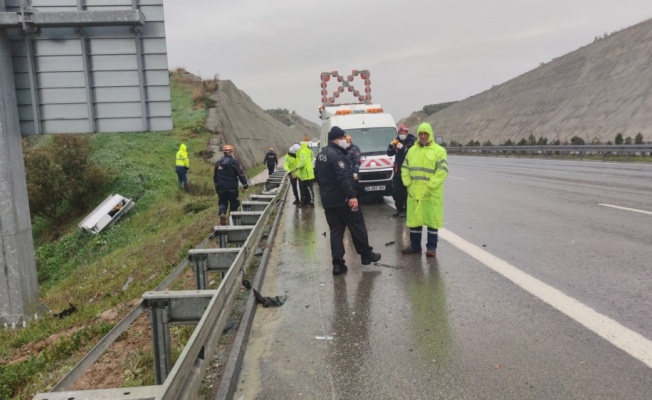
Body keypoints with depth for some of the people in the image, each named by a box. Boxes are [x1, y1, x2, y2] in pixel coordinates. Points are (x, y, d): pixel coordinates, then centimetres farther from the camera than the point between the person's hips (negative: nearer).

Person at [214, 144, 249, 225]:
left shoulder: (218, 163, 5)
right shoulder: (235, 162, -9)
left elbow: (215, 176, 14)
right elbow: (241, 174, -9)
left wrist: (216, 185, 28)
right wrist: (245, 185, -1)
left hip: (221, 188, 3)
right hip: (232, 188, -3)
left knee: (222, 202, 12)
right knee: (233, 203, 12)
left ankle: (222, 213, -15)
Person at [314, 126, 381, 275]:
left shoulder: (321, 155, 14)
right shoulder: (336, 155, -18)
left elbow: (318, 176, 23)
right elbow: (344, 177, -27)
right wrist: (352, 195, -29)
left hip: (328, 201, 9)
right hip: (343, 200, -8)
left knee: (335, 231, 8)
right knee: (358, 227, 8)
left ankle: (338, 264, 5)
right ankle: (366, 255, 21)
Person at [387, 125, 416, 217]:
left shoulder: (412, 141, -6)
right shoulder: (397, 141, 13)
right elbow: (390, 153, 11)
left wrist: (402, 148, -26)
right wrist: (391, 145, -7)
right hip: (397, 171, 6)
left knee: (406, 191, -6)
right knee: (396, 191, 10)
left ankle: (405, 210, 2)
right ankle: (399, 209, 23)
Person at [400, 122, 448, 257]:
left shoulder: (439, 150, -3)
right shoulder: (412, 150, 13)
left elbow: (442, 171, -11)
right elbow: (404, 168, 13)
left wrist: (429, 186, -16)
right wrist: (408, 184, -1)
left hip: (432, 194, -4)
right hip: (414, 193, 5)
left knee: (432, 219, 1)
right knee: (414, 218, 10)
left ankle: (431, 247, 10)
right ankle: (415, 245, 22)